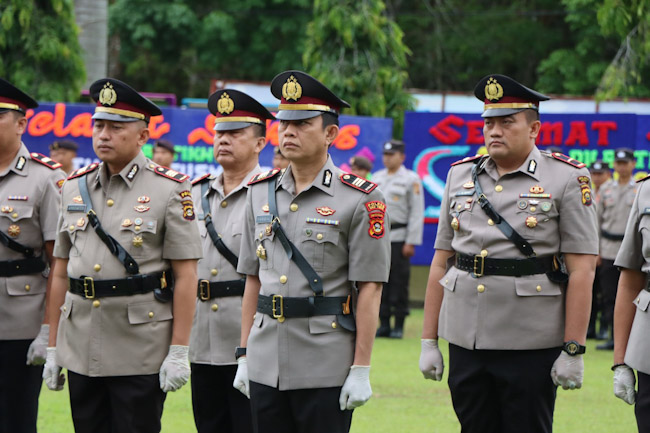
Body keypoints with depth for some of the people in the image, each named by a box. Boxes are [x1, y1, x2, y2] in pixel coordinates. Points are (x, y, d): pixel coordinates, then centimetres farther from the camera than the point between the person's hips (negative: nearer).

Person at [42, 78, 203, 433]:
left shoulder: (170, 190, -3)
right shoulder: (74, 187, 10)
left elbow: (185, 275, -6)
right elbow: (61, 272, 13)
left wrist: (179, 351, -11)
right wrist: (53, 347, 11)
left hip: (141, 357, -4)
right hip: (81, 350, 5)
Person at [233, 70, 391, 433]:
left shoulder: (360, 199, -5)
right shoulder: (260, 193, 11)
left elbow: (369, 290, -7)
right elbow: (253, 279, 15)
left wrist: (361, 370, -11)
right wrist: (244, 355, 11)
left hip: (326, 372, -5)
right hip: (266, 368, 5)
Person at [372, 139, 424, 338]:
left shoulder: (411, 179, -1)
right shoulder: (377, 178, 16)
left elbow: (417, 212, -5)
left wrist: (411, 242, -11)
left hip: (399, 238, -5)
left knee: (399, 282, -5)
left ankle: (399, 326, 1)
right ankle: (383, 324, 10)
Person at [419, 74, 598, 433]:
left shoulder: (567, 179, -3)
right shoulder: (461, 175, 11)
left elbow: (582, 269, -7)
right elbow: (441, 262, 13)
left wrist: (573, 351, -12)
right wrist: (428, 341, 9)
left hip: (531, 347, -4)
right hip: (466, 343, 4)